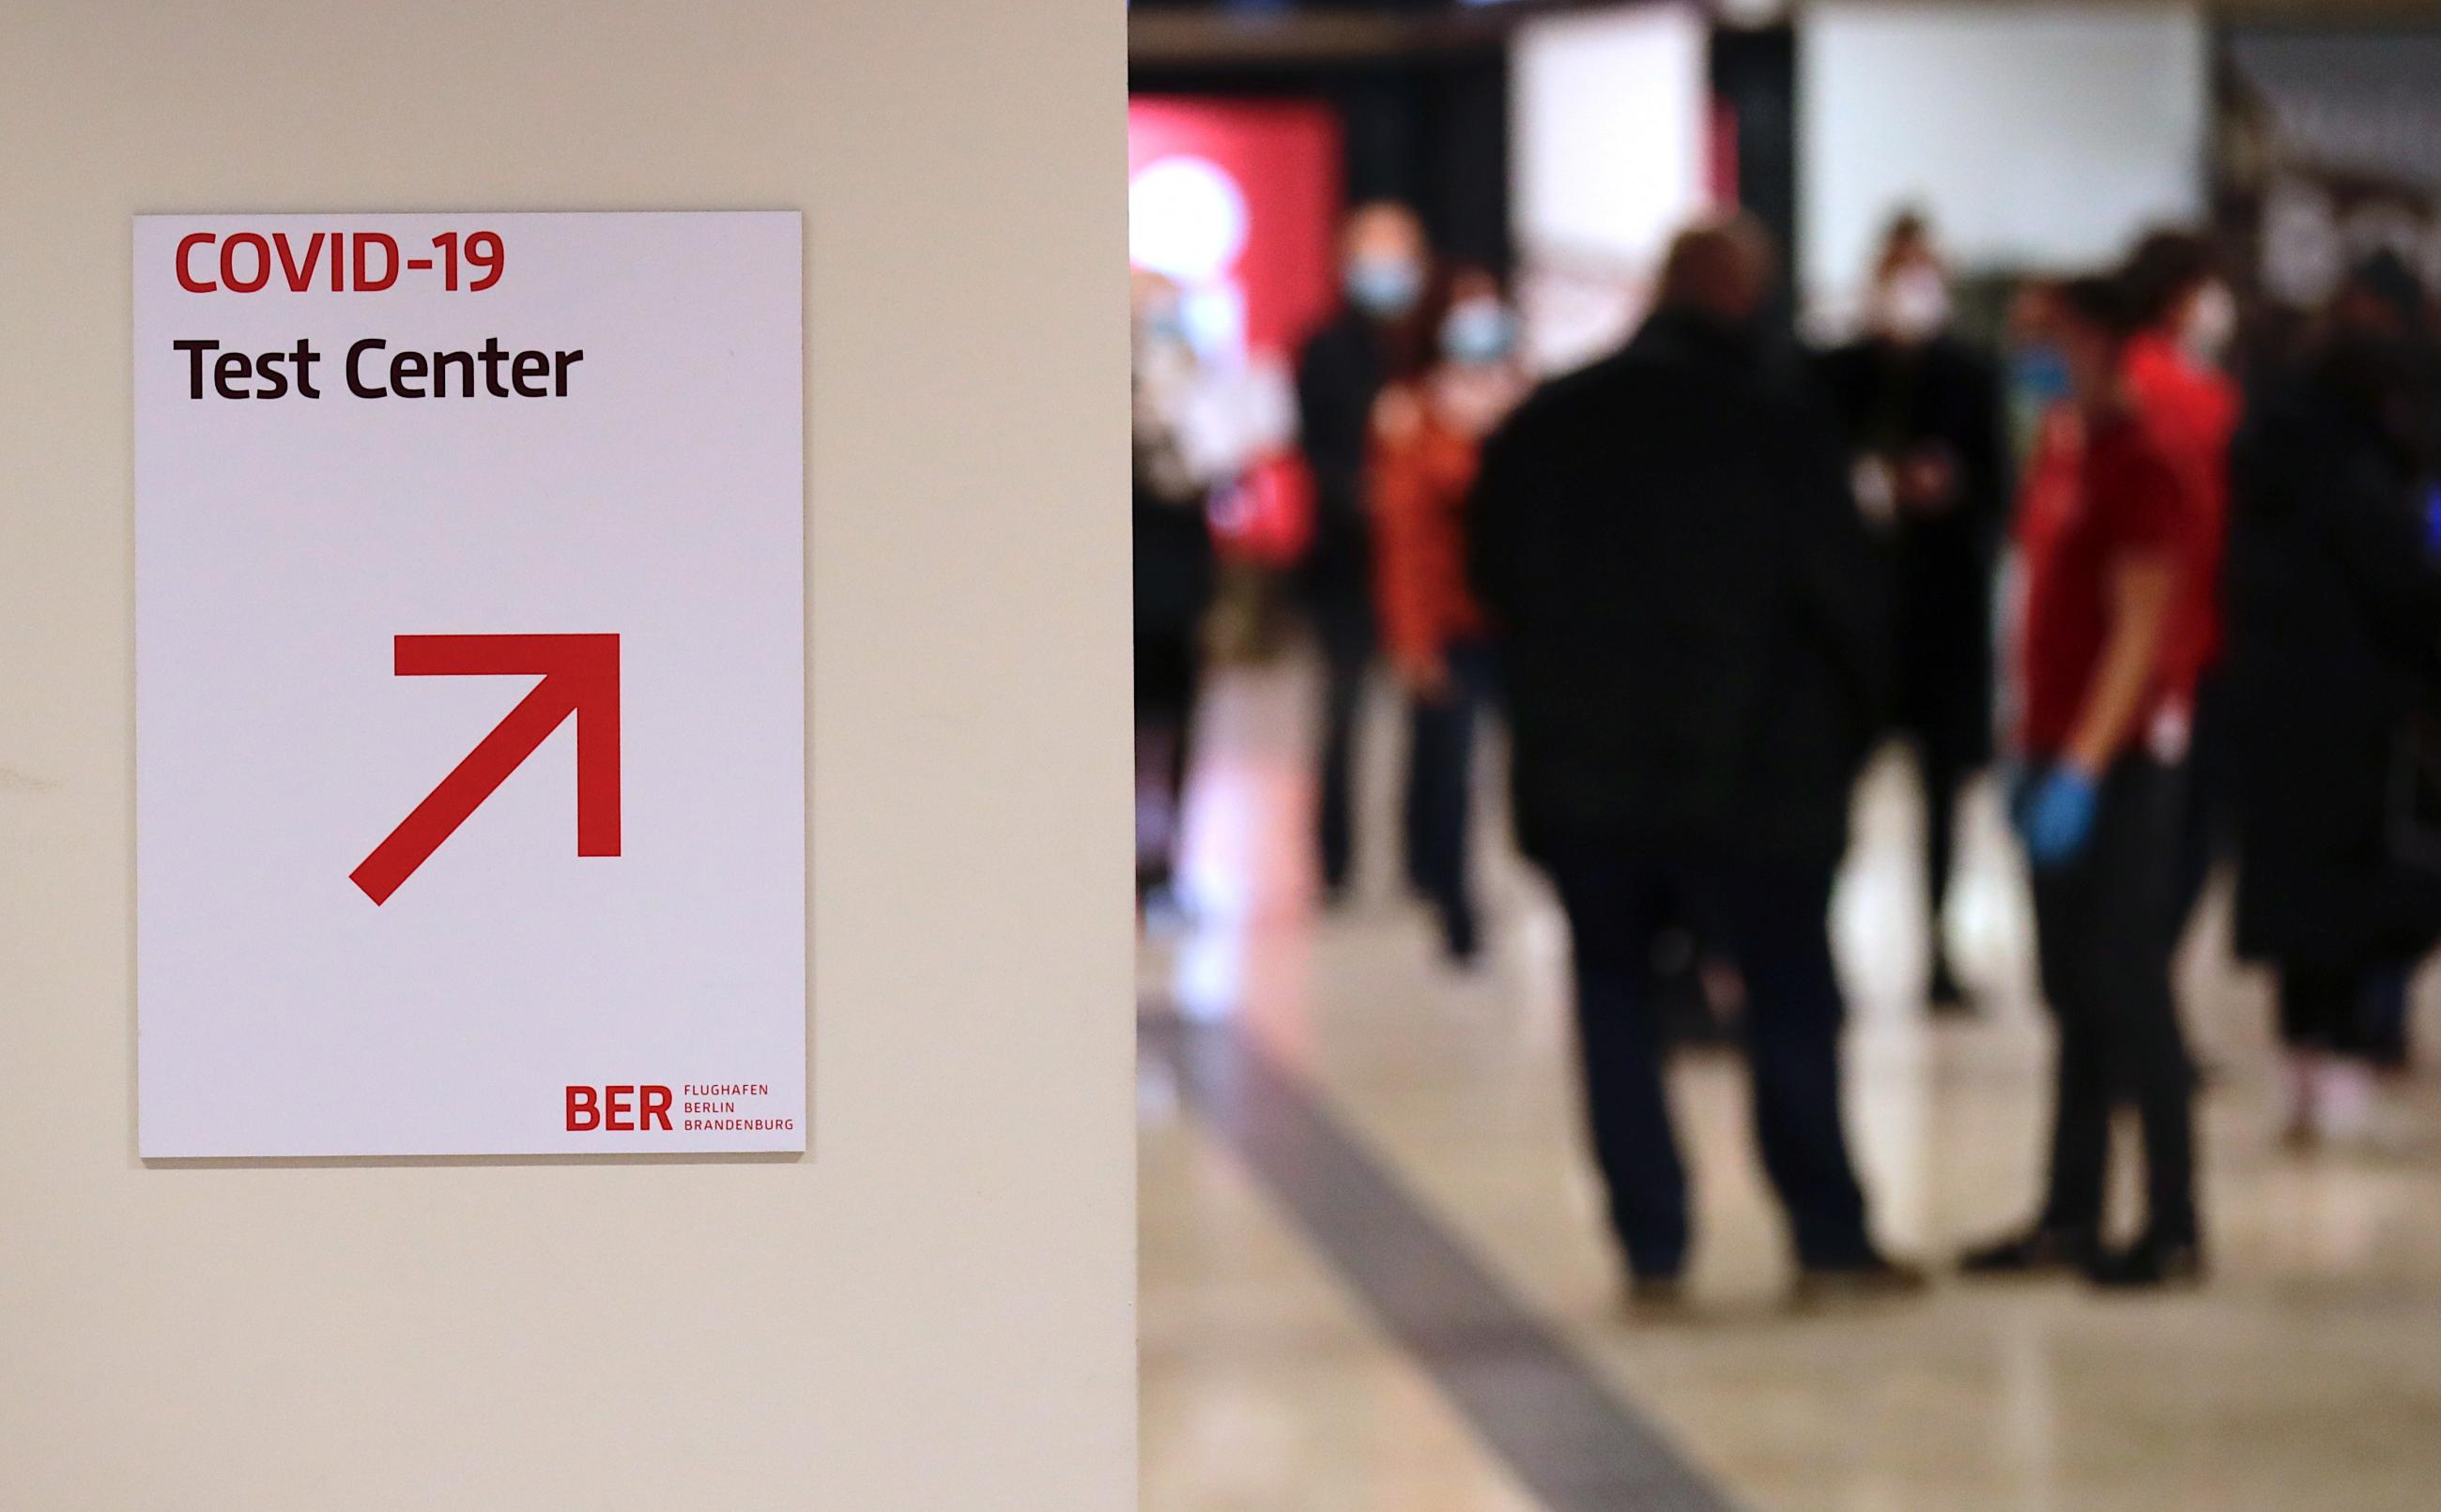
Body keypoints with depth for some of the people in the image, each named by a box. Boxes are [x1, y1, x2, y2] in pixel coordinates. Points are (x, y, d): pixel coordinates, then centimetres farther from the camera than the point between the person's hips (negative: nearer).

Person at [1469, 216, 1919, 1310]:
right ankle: (1829, 1240, 8)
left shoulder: (1543, 422, 5)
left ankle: (1651, 1250, 6)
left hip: (1579, 775, 3)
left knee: (1615, 1004, 9)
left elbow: (1497, 585, 11)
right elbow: (1841, 587, -7)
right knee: (1792, 1000, 6)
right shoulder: (1775, 416, -8)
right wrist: (1849, 722, 7)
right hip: (1749, 769, -3)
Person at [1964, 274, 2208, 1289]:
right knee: (2074, 995, 10)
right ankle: (2069, 1221, 15)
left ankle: (2173, 1226, -4)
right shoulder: (2068, 462, 15)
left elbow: (2138, 628, -18)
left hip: (2121, 765, -9)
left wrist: (2081, 766, -22)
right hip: (2064, 760, 9)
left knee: (2127, 989, -8)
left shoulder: (2141, 472, -12)